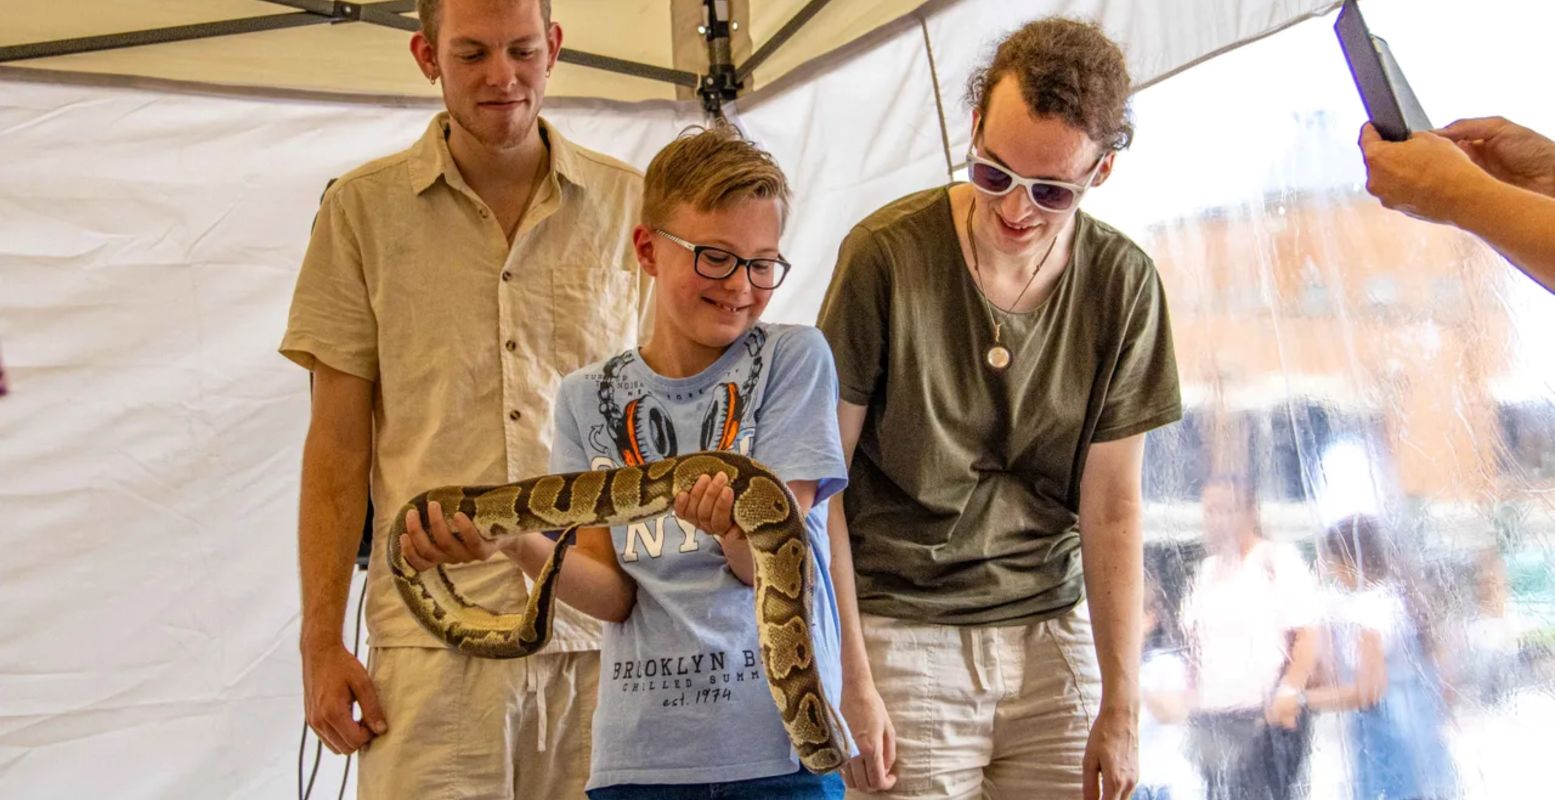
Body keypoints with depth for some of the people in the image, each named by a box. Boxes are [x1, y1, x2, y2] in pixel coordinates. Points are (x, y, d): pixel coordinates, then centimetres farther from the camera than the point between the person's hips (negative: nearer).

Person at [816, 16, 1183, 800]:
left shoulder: (1124, 287, -4)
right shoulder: (886, 253, -12)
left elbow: (1111, 510, 0)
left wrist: (1121, 706, -1)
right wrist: (848, 678, -11)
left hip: (1053, 632, 3)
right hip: (905, 630, -3)